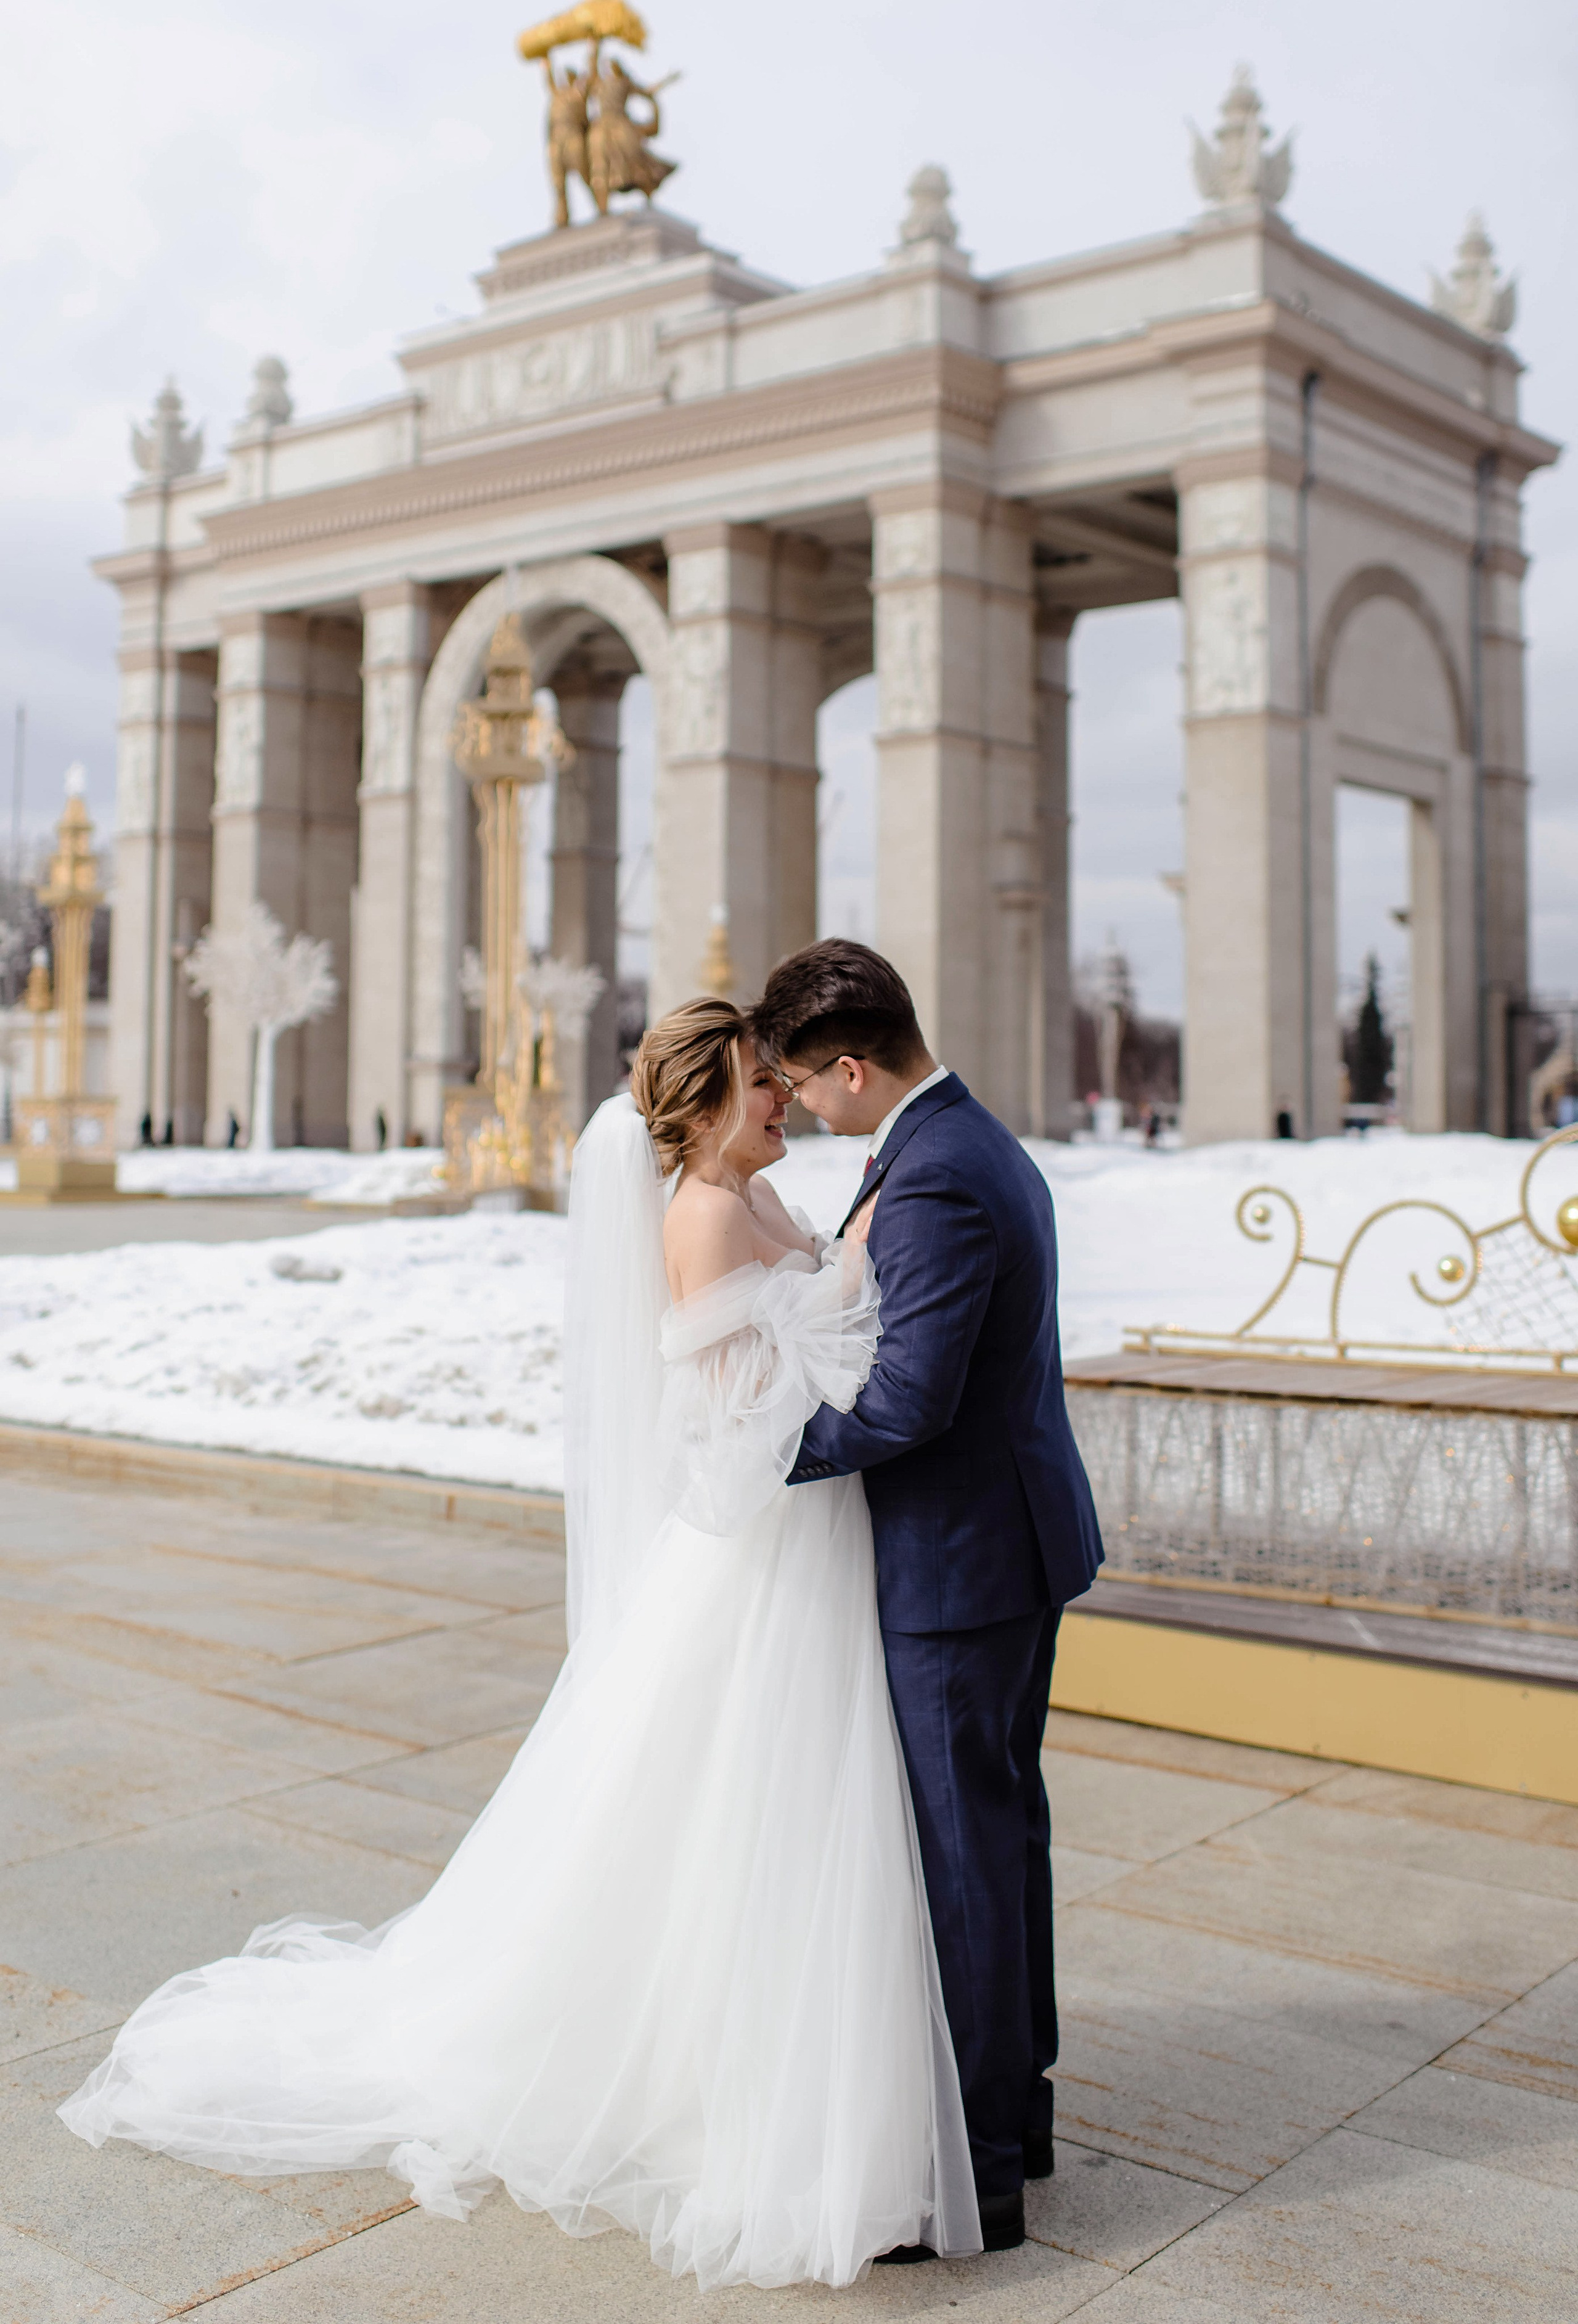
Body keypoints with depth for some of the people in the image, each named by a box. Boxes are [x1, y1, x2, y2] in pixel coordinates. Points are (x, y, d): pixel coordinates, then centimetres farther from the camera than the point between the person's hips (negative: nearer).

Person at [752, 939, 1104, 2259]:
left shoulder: (932, 1182, -23)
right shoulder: (981, 1144, 10)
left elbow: (910, 1402, -25)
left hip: (959, 1558, -10)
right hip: (1022, 1534, 10)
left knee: (962, 1850, 0)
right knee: (1004, 1818, 20)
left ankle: (978, 2173, 14)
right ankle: (1017, 2101, 35)